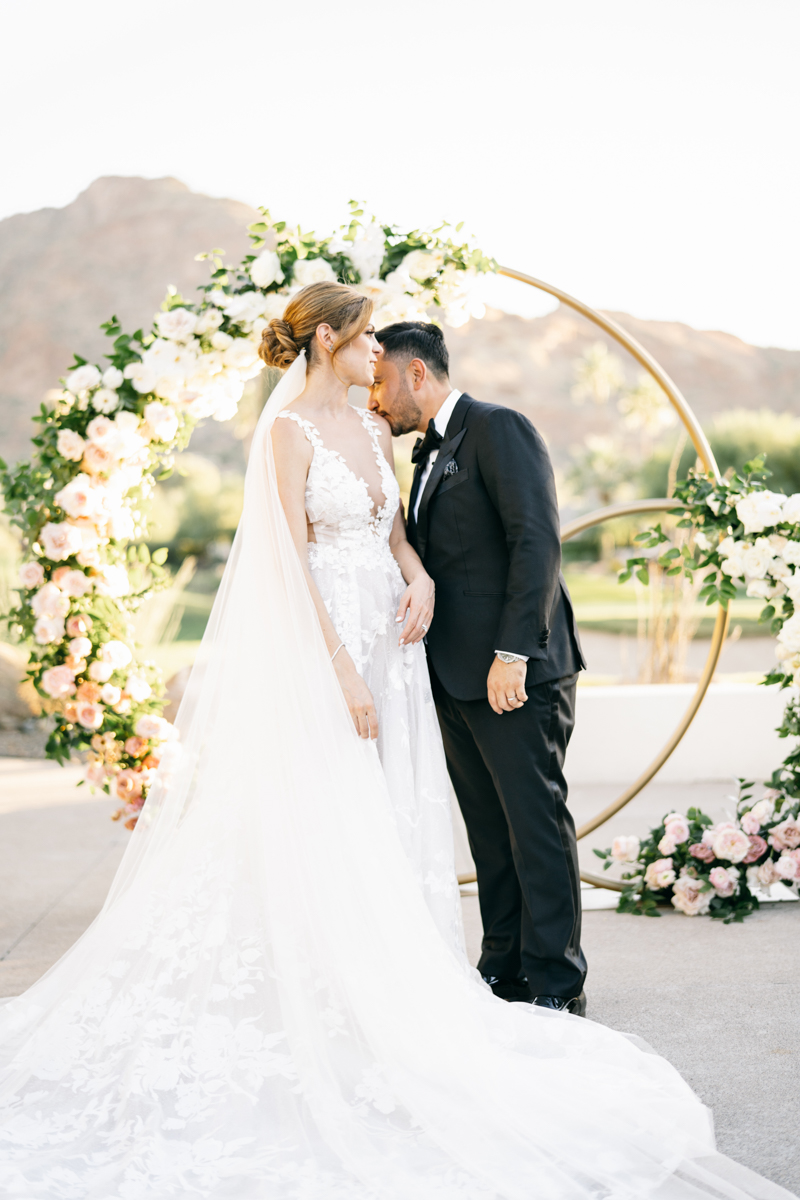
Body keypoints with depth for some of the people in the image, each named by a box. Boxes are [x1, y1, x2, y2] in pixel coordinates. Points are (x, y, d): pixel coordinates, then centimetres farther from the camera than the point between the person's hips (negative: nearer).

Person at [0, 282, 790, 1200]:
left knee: (390, 821, 8)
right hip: (320, 650, -7)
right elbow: (290, 558, -14)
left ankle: (391, 976, 16)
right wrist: (341, 674, -19)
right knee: (328, 823, -5)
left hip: (382, 644, 8)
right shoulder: (288, 429, -8)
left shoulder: (366, 430, 15)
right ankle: (330, 996, 3)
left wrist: (420, 577, -4)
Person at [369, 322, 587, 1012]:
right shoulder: (430, 454, 21)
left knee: (536, 826, -3)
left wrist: (512, 653, -23)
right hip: (458, 679, 9)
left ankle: (558, 989, 5)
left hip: (516, 675, -9)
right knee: (490, 831, 12)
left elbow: (538, 541, -17)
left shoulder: (499, 428, -7)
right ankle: (504, 974, 21)